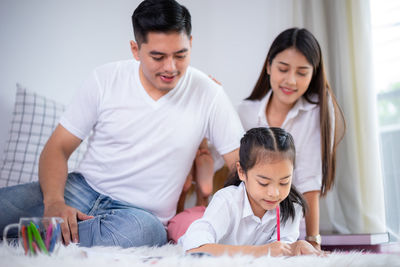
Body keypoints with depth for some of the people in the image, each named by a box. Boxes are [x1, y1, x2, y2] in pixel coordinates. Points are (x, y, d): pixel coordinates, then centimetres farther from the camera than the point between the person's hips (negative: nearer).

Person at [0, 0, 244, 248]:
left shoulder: (207, 94, -4)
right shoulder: (105, 79, -2)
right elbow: (57, 148, 0)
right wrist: (54, 202, -19)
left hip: (139, 212, 1)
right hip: (83, 189, 0)